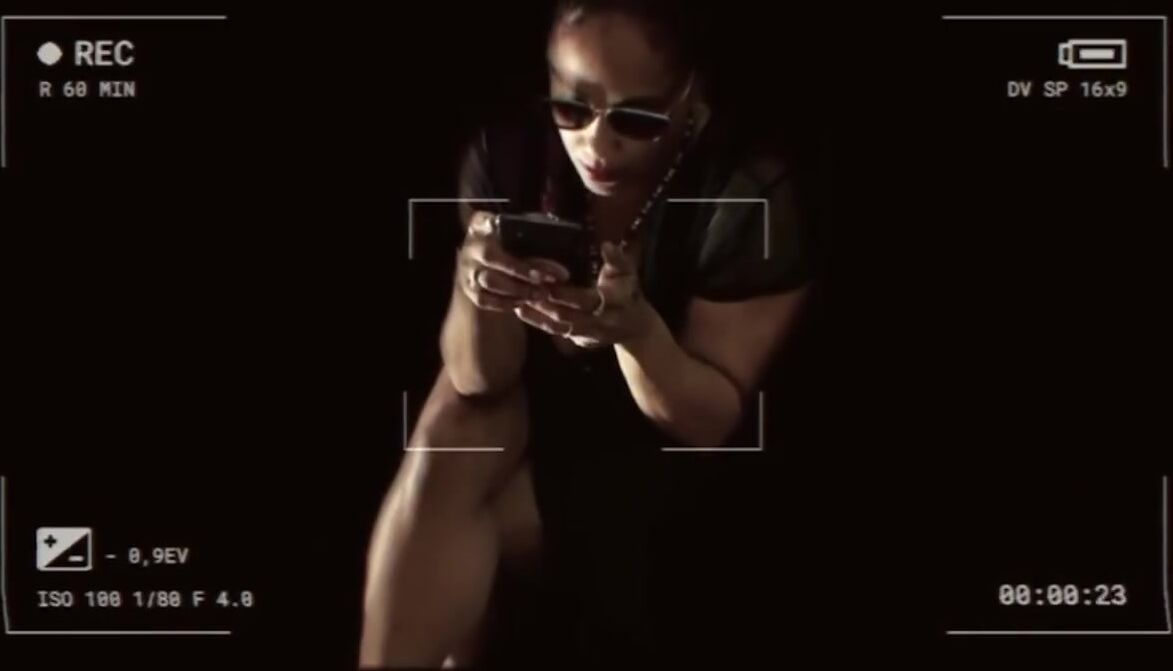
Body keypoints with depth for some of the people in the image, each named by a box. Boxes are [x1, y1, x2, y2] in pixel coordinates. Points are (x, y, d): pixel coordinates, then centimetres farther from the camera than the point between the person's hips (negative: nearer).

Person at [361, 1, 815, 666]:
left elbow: (709, 424, -20)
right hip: (537, 398, 3)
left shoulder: (749, 201, -26)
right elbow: (478, 379, -17)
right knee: (444, 449, -26)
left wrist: (637, 329, -41)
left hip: (659, 451, -2)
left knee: (444, 522, -22)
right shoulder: (511, 154, -18)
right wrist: (478, 288, -40)